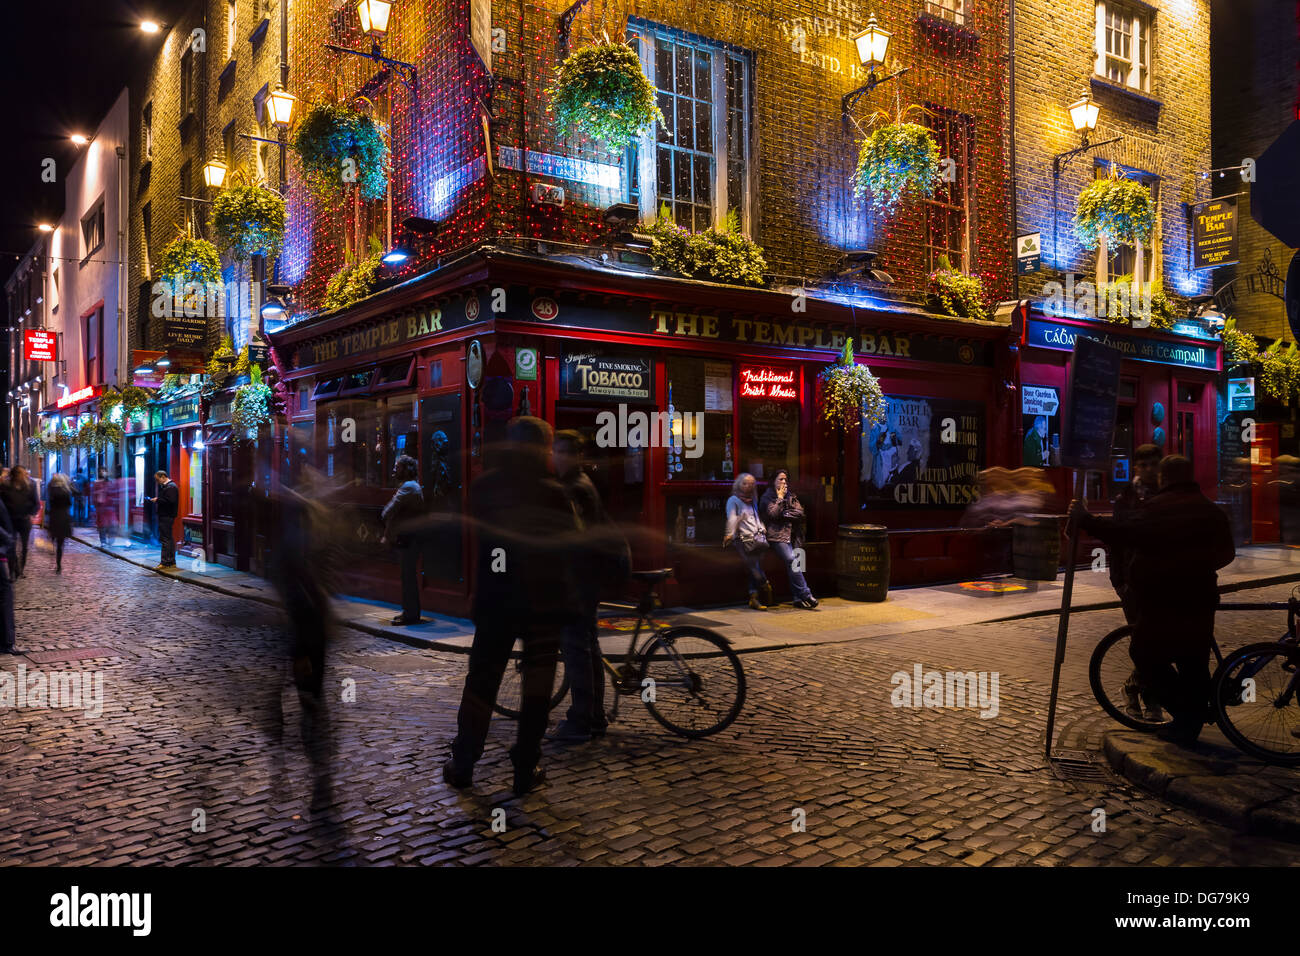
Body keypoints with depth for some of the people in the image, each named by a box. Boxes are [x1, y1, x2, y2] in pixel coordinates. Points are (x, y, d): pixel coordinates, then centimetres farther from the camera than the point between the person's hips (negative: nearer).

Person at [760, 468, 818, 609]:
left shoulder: (791, 496, 21)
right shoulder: (768, 496, 7)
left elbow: (800, 513, 9)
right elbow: (772, 514, -8)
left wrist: (785, 514, -4)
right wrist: (780, 498, -2)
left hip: (792, 534, 5)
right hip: (777, 535, -5)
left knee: (792, 564, -10)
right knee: (791, 560, -23)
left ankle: (798, 598, -8)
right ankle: (805, 594, -24)